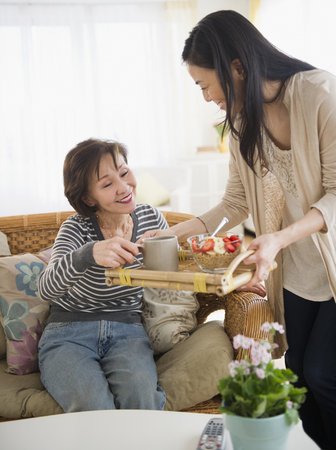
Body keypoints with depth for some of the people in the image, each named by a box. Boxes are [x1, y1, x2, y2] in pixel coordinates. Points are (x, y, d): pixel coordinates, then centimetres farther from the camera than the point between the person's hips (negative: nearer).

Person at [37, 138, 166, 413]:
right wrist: (90, 253, -49)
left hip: (128, 332, 3)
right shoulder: (78, 228, -12)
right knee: (95, 406, -32)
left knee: (139, 395, -31)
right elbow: (46, 289, -30)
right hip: (69, 336, -2)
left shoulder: (151, 218, 1)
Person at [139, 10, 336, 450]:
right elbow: (236, 201, 7)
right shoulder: (243, 120, 3)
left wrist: (280, 237, -32)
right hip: (295, 273, 6)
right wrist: (176, 232, -2)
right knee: (300, 373, 9)